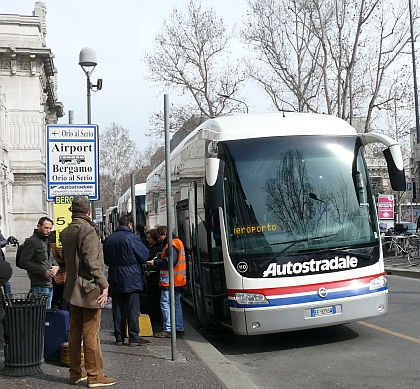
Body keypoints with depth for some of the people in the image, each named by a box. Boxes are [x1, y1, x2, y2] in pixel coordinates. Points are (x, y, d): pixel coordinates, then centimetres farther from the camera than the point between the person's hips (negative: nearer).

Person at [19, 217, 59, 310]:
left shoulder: (46, 241, 18)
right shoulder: (31, 242, -10)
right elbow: (24, 262, -16)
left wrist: (56, 266, 4)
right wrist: (43, 272, -19)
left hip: (49, 284, 9)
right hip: (39, 285, -9)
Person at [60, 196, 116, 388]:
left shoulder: (65, 232, 10)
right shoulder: (87, 230, -16)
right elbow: (91, 261, -22)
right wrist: (103, 285, -21)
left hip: (72, 289, 8)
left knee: (74, 331, 14)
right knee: (91, 334, -2)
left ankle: (75, 373, 22)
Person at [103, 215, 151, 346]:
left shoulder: (109, 239, 5)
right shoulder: (132, 237, -12)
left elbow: (106, 259, 14)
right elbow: (144, 255, -7)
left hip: (115, 279, 5)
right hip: (131, 278, -5)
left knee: (118, 309, 9)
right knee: (133, 309, 1)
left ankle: (119, 337, 14)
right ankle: (134, 337, 4)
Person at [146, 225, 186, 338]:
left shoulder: (171, 245, -16)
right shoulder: (177, 242, 16)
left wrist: (155, 262, -16)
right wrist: (160, 257, 12)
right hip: (178, 281, 11)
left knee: (165, 303, -7)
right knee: (176, 303, 15)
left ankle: (168, 330, -6)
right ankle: (179, 328, 20)